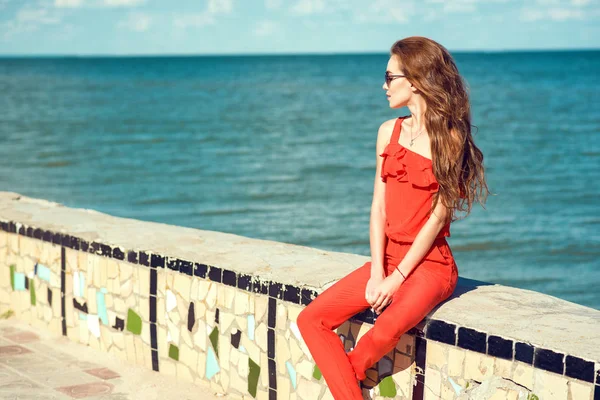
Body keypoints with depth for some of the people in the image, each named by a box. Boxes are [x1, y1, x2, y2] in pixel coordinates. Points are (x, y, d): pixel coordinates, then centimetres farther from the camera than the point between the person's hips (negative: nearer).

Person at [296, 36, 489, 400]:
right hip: (388, 257, 7)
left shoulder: (449, 137, -7)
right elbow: (379, 206, 6)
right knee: (311, 320, -9)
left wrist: (397, 277, -15)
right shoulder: (390, 131, 10)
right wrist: (377, 272, -6)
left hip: (429, 263, -6)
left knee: (386, 330, -33)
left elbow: (438, 216, -11)